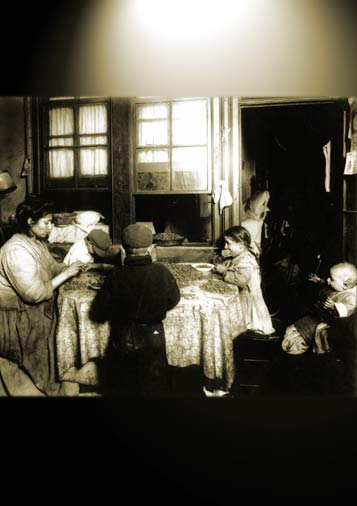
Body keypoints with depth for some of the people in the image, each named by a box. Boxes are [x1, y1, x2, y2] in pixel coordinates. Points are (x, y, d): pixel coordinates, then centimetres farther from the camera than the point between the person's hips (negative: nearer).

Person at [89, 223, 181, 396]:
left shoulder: (116, 276, -20)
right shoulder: (161, 272, -20)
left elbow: (98, 315, -11)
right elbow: (173, 301, -1)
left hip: (122, 341, 0)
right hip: (153, 339, 0)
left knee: (120, 387, 24)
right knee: (153, 387, 23)